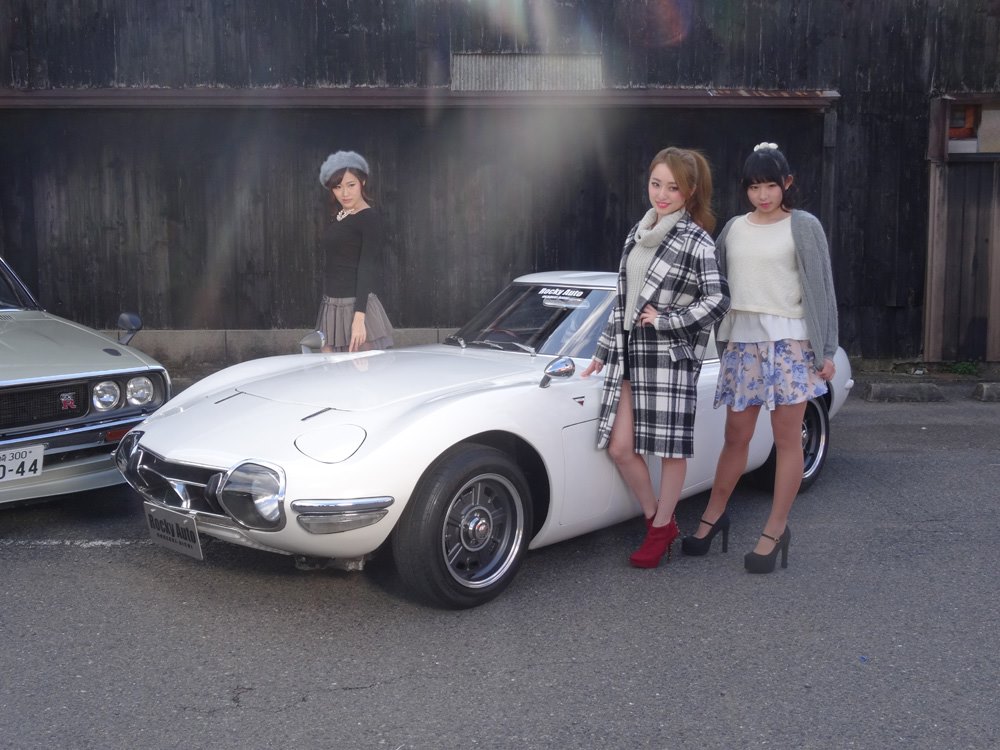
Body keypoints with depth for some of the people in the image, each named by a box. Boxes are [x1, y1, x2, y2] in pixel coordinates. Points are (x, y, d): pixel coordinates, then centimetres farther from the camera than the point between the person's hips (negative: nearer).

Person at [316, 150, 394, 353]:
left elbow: (367, 269, -16)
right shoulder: (334, 218, 13)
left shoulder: (370, 219, -9)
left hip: (356, 305, -7)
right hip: (331, 306, 7)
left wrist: (359, 318, -23)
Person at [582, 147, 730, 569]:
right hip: (629, 352, 6)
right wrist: (603, 351, 16)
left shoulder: (697, 242, -7)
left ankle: (661, 529, 20)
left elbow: (717, 300, -11)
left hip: (671, 355, -6)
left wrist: (666, 321, -14)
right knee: (620, 448, 3)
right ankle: (655, 517, 23)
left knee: (671, 448, 4)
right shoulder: (638, 233, 12)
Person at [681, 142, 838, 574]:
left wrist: (826, 351, -4)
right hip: (741, 342, 3)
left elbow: (821, 290, -2)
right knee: (735, 437, 10)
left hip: (789, 342, -3)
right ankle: (713, 517, 24)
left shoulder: (804, 227, 0)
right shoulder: (733, 229, 11)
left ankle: (776, 531, 10)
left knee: (786, 439, 1)